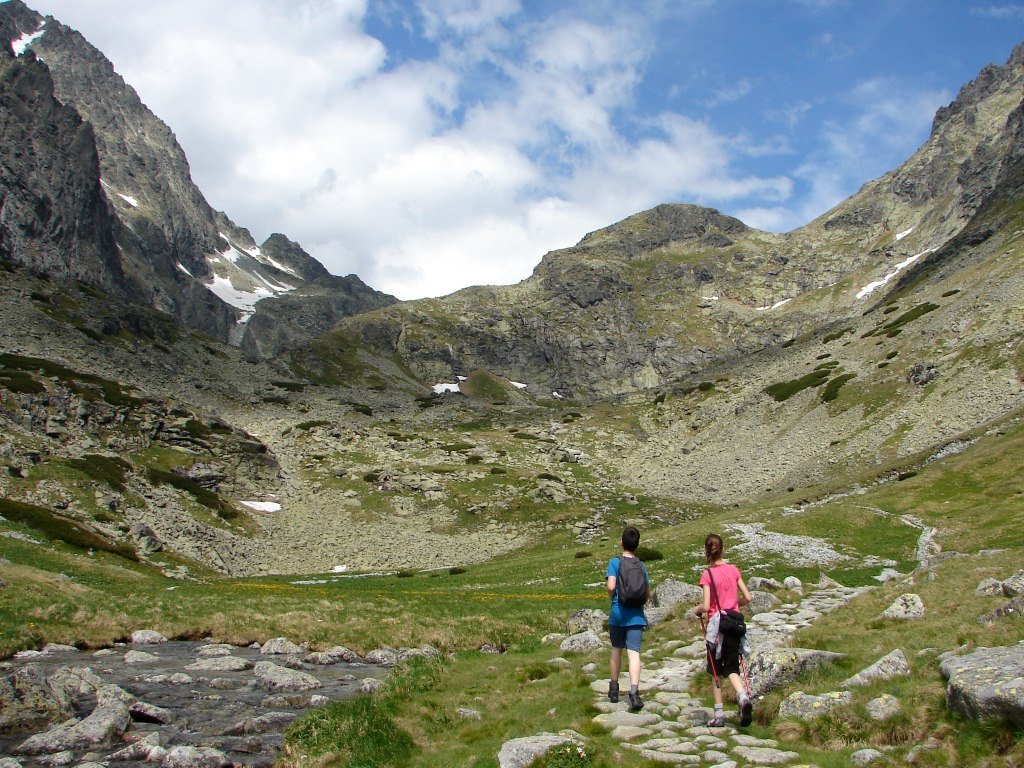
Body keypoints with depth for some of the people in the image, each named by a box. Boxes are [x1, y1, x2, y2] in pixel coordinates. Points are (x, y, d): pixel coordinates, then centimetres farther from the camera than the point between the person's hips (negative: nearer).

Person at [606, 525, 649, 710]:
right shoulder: (641, 566, 5)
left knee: (616, 649, 16)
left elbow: (611, 586, -15)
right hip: (636, 615, 1)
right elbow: (647, 592, 6)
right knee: (633, 652, -6)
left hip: (617, 612, -1)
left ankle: (614, 689, 27)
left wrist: (612, 597, 6)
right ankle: (634, 690, -22)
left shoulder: (615, 562, -4)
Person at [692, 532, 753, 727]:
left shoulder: (707, 574, -10)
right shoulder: (733, 570, 1)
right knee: (731, 668, 10)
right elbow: (747, 597, 2)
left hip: (716, 624, -3)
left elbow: (706, 606, -15)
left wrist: (697, 609, 6)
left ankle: (719, 714, 10)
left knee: (715, 670, 11)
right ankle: (743, 697, -18)